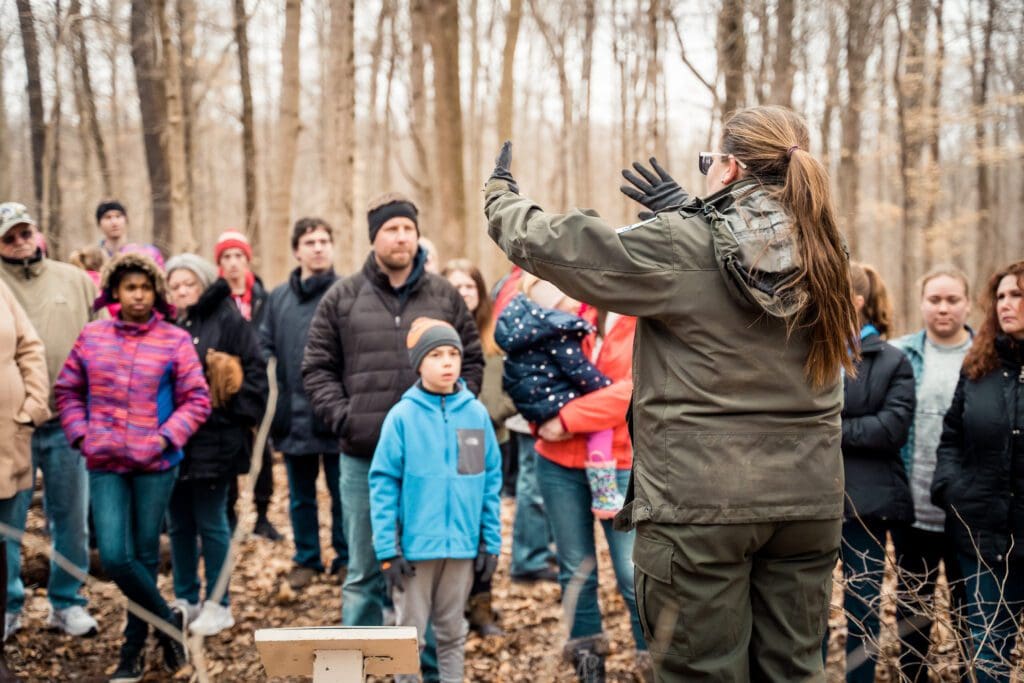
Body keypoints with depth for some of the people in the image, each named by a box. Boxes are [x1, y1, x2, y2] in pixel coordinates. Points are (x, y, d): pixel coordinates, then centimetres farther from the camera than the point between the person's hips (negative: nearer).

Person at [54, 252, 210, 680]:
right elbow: (67, 391, 13)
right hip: (105, 465, 2)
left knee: (145, 554, 8)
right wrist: (80, 434, 0)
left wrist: (166, 437, -13)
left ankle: (135, 646, 25)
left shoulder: (175, 341, -3)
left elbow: (196, 400, -2)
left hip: (155, 465, -2)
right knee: (114, 557, -7)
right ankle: (167, 621, 16)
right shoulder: (91, 338, 5)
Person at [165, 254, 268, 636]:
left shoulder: (228, 321, -4)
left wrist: (236, 411, -13)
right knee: (179, 525, 12)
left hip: (214, 441, -5)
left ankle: (217, 605, 13)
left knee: (211, 524, 2)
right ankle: (185, 600, 24)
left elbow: (255, 372, -6)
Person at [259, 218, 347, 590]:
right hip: (294, 414, 4)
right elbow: (264, 349, 9)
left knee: (343, 494, 8)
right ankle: (306, 559, 27)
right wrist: (271, 397, -2)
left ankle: (346, 559, 22)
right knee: (300, 496, 14)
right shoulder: (278, 298, 9)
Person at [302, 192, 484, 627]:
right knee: (365, 571, 8)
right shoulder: (342, 298, 4)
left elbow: (472, 361, 11)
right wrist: (342, 417, -7)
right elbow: (318, 368, 6)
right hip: (363, 456, 0)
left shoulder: (445, 296, 7)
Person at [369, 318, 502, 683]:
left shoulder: (476, 413, 0)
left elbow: (491, 480, 5)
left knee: (453, 633, 15)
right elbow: (383, 484, -7)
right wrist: (387, 549, -10)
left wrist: (491, 541, 2)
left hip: (463, 546, 2)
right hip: (415, 546, -2)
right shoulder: (403, 416, -8)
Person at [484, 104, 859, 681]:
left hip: (701, 503, -5)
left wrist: (502, 197, 14)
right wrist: (691, 212, 28)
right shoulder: (821, 250, 3)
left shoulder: (681, 247, -12)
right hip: (807, 500, 5)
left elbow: (556, 245, -4)